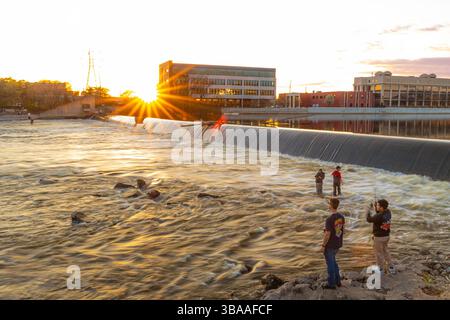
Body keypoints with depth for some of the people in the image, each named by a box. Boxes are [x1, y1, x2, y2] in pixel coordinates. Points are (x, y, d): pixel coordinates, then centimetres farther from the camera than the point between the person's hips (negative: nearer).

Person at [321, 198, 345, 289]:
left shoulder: (329, 219, -26)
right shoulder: (341, 217, -2)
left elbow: (328, 234, -23)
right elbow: (342, 230, 8)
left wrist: (323, 245, -12)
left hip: (330, 245, -7)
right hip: (338, 244, 7)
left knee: (330, 264, 7)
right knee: (333, 262, 24)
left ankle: (331, 284, 19)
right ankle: (337, 281, 31)